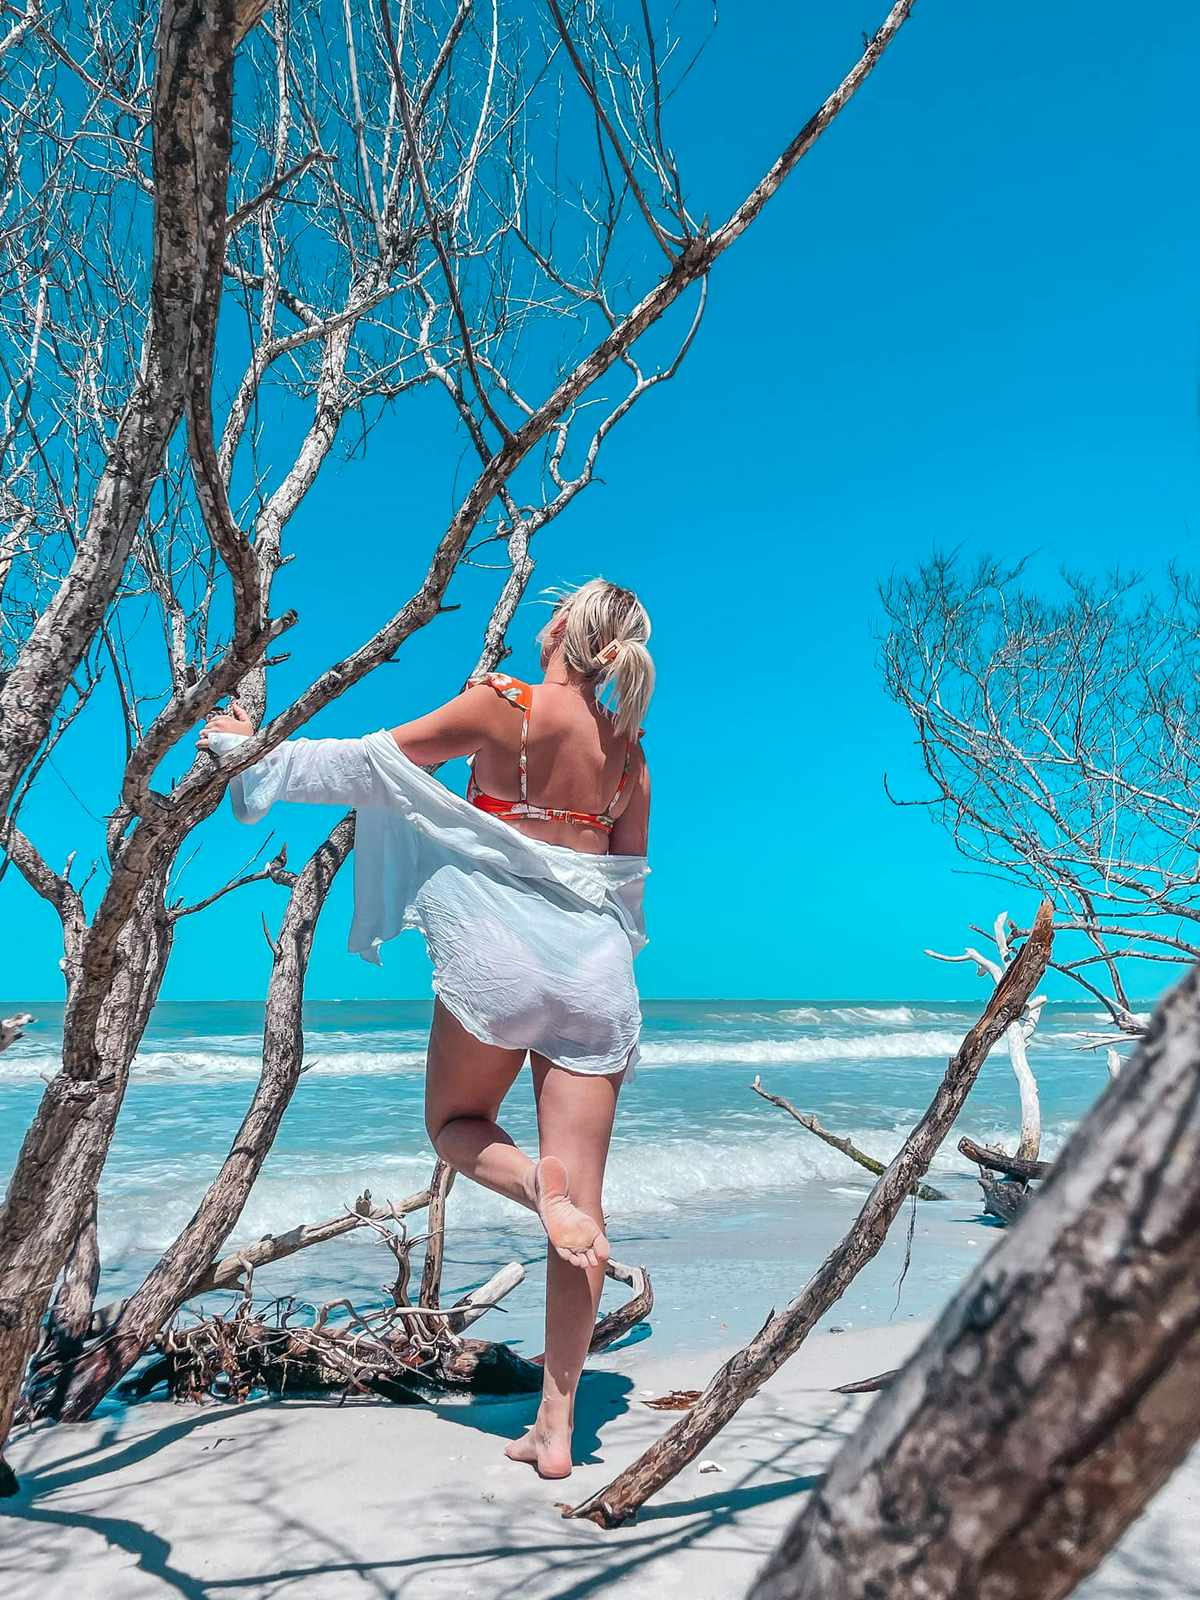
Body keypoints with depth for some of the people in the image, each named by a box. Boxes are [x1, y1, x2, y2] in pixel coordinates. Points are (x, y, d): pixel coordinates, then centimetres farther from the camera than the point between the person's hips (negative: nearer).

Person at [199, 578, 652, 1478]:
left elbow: (374, 762, -1)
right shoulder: (628, 750, 9)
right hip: (595, 963, 4)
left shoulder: (505, 704, -5)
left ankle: (536, 1184, -12)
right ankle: (557, 1427, 9)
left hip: (499, 947, -4)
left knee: (456, 1123, 21)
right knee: (586, 1200, 6)